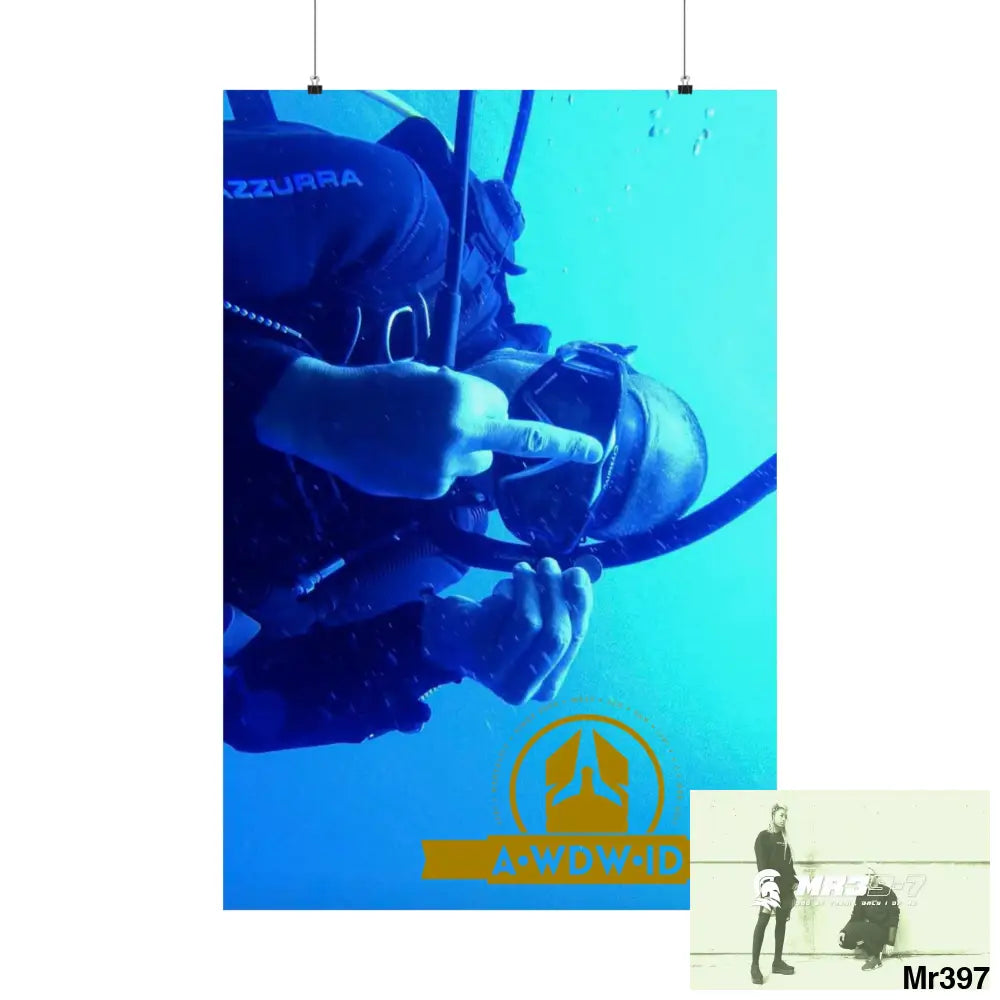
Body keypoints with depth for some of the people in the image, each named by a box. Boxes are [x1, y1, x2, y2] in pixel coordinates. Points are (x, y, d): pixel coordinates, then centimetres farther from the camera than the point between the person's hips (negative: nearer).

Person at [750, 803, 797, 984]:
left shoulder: (784, 839, 16)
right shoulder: (763, 836, -3)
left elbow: (789, 863, 16)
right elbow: (761, 863, -10)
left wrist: (793, 881, 6)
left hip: (785, 887, 7)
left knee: (781, 922, 8)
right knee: (763, 921, -10)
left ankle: (777, 962, 15)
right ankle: (755, 965, -11)